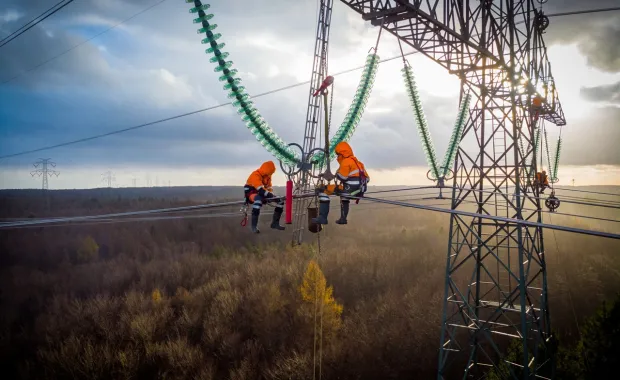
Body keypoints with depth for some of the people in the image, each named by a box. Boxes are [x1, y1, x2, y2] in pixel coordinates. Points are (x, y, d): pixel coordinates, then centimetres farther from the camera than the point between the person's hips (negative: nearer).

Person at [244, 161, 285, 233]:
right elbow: (261, 190, -35)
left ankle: (275, 223, 4)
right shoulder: (256, 175, -25)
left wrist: (271, 196, -20)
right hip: (251, 193, -8)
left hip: (261, 194, 8)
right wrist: (273, 197, -39)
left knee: (281, 200, -2)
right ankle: (254, 226, -39)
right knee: (258, 200, -45)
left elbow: (269, 188, 2)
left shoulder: (267, 176, 5)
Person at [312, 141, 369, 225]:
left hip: (350, 190, -10)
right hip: (359, 191, 10)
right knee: (344, 192, 43)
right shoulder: (358, 162, 20)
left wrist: (336, 174, 5)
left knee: (323, 190, -5)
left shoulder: (346, 162, -8)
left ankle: (322, 218, -9)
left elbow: (342, 177, -16)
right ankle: (343, 218, 46)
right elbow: (367, 178, 19)